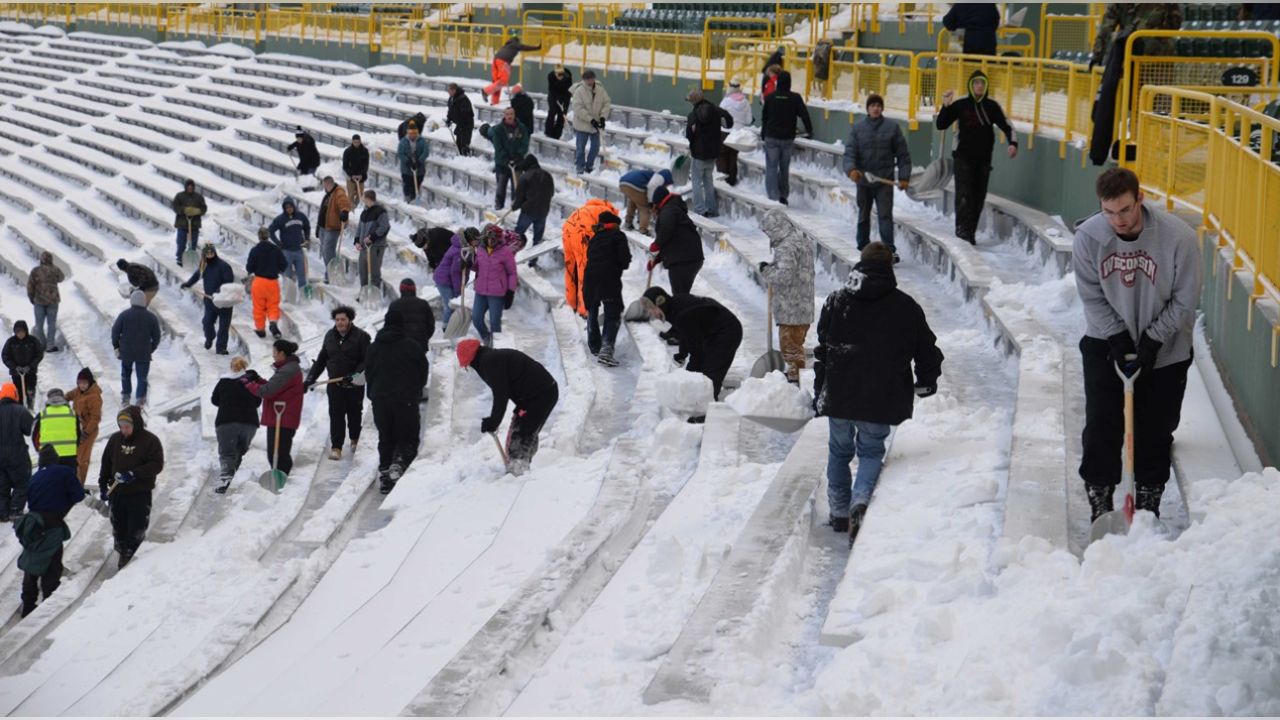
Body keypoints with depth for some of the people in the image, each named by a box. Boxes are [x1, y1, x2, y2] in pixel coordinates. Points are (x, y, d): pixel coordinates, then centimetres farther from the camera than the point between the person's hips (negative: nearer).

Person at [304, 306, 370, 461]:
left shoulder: (361, 337, -8)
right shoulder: (330, 336, 7)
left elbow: (367, 361, -13)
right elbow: (321, 360, 13)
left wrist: (356, 374, -27)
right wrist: (310, 379, 9)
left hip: (354, 385, -3)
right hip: (334, 383, 3)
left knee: (354, 413, 13)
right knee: (336, 415, -3)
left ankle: (355, 440, 35)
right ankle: (336, 447, -3)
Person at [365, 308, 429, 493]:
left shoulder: (374, 347, 6)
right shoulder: (413, 347, -4)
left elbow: (369, 374, 13)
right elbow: (423, 375, 4)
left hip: (380, 401, 3)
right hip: (406, 401, -3)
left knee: (385, 440, 15)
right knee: (408, 439, 3)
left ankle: (384, 470, 6)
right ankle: (398, 465, -23)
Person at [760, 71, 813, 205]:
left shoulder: (770, 97, -3)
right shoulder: (796, 98, -6)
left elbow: (764, 117, 5)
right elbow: (804, 115, -3)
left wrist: (763, 133, 18)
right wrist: (809, 131, 10)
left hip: (772, 138, -1)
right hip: (788, 139, 1)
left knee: (771, 167, 1)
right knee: (784, 168, 14)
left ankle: (773, 196, -8)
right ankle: (783, 195, 16)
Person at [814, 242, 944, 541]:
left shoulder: (836, 301, 4)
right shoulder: (906, 307, 0)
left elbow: (822, 350, 7)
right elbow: (927, 350, 5)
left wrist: (819, 393, 14)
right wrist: (925, 383, 23)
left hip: (839, 396, 1)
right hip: (882, 402, -1)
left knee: (839, 452, 19)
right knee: (871, 451, 11)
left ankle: (839, 512, 21)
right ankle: (861, 500, -15)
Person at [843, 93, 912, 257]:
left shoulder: (892, 127, -1)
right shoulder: (858, 128, 1)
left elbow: (903, 154, 2)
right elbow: (850, 151, -6)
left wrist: (904, 177, -3)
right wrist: (851, 169, -25)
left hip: (885, 181, -2)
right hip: (863, 180, 2)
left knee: (885, 216, -9)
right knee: (863, 216, 14)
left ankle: (890, 250, -11)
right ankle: (863, 247, 27)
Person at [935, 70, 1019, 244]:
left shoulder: (992, 106, 4)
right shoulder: (960, 105, -1)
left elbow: (1007, 126, 7)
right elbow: (940, 125, 0)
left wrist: (1013, 143, -11)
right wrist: (946, 106, -15)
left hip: (984, 159, 3)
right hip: (963, 158, -3)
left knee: (979, 197, 4)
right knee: (964, 195, -14)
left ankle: (971, 232, 11)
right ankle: (962, 228, -18)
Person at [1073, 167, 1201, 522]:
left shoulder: (1178, 237, -23)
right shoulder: (1088, 236, -18)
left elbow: (1184, 302, -12)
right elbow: (1092, 296, -6)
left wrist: (1152, 340, -14)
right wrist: (1118, 337, -12)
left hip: (1164, 349, -1)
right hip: (1106, 343, 1)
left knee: (1156, 429, 5)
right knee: (1101, 425, -1)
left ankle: (1149, 498, 20)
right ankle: (1099, 498, 11)